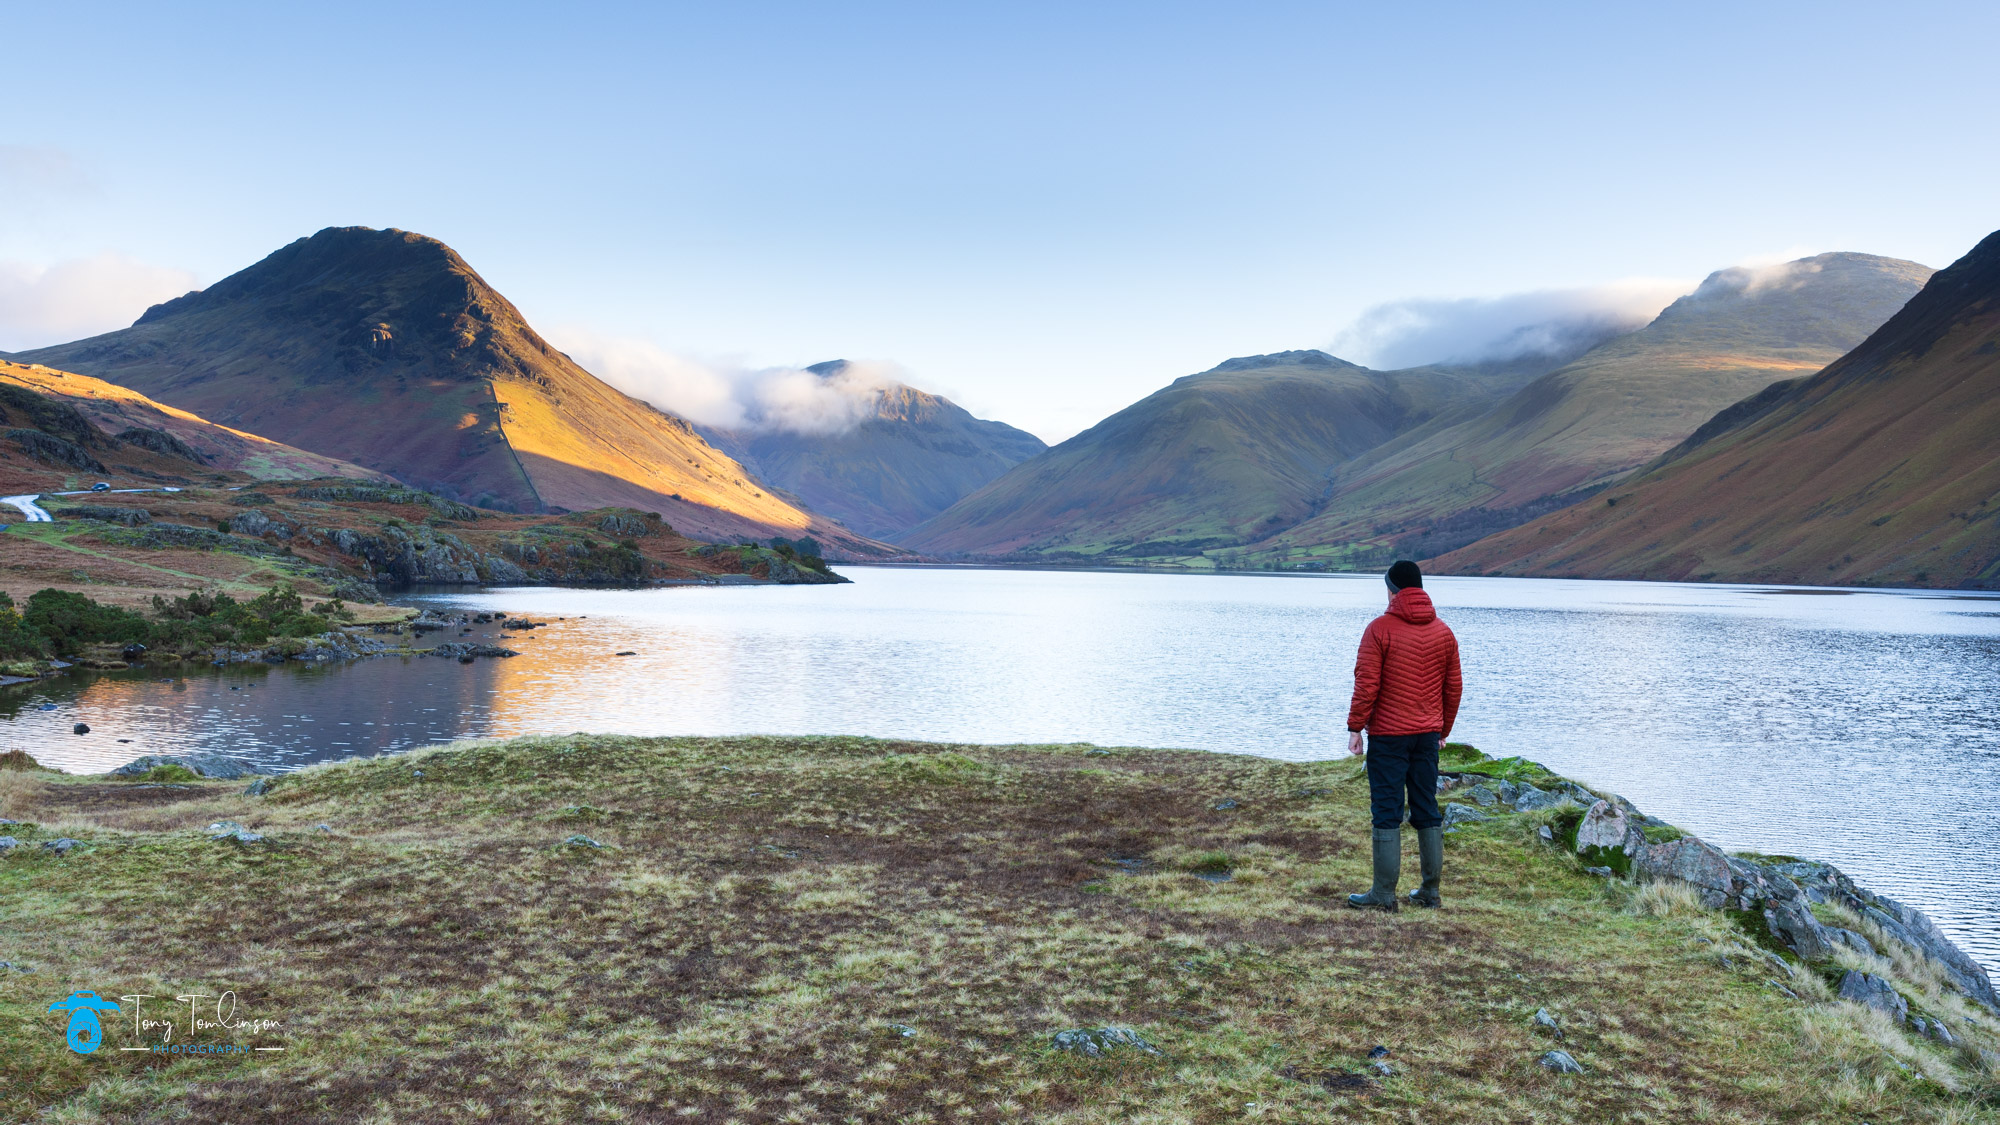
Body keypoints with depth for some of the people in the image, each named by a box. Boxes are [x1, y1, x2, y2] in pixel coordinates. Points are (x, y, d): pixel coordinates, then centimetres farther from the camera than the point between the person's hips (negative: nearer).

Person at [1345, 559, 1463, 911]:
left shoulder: (1380, 629, -9)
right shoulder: (1443, 632, 7)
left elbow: (1366, 684, -13)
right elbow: (1454, 687, 12)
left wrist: (1355, 727, -6)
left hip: (1388, 736, -5)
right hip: (1428, 735, 5)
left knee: (1387, 813, -1)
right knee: (1428, 811, 12)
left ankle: (1384, 894, 1)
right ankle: (1431, 891, 16)